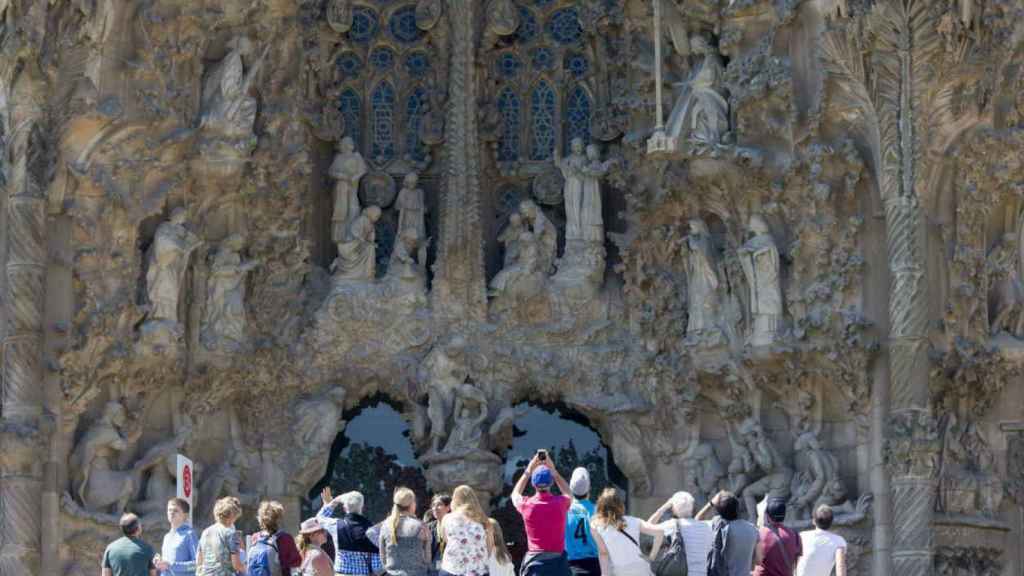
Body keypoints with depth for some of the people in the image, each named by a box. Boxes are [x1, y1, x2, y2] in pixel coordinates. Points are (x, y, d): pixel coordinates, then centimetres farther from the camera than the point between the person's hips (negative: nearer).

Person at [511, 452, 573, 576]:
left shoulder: (527, 505, -3)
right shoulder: (561, 503, -3)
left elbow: (515, 494, 23)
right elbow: (568, 493, 25)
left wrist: (528, 471, 23)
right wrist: (553, 470, 22)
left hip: (534, 561, 0)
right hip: (557, 561, 0)